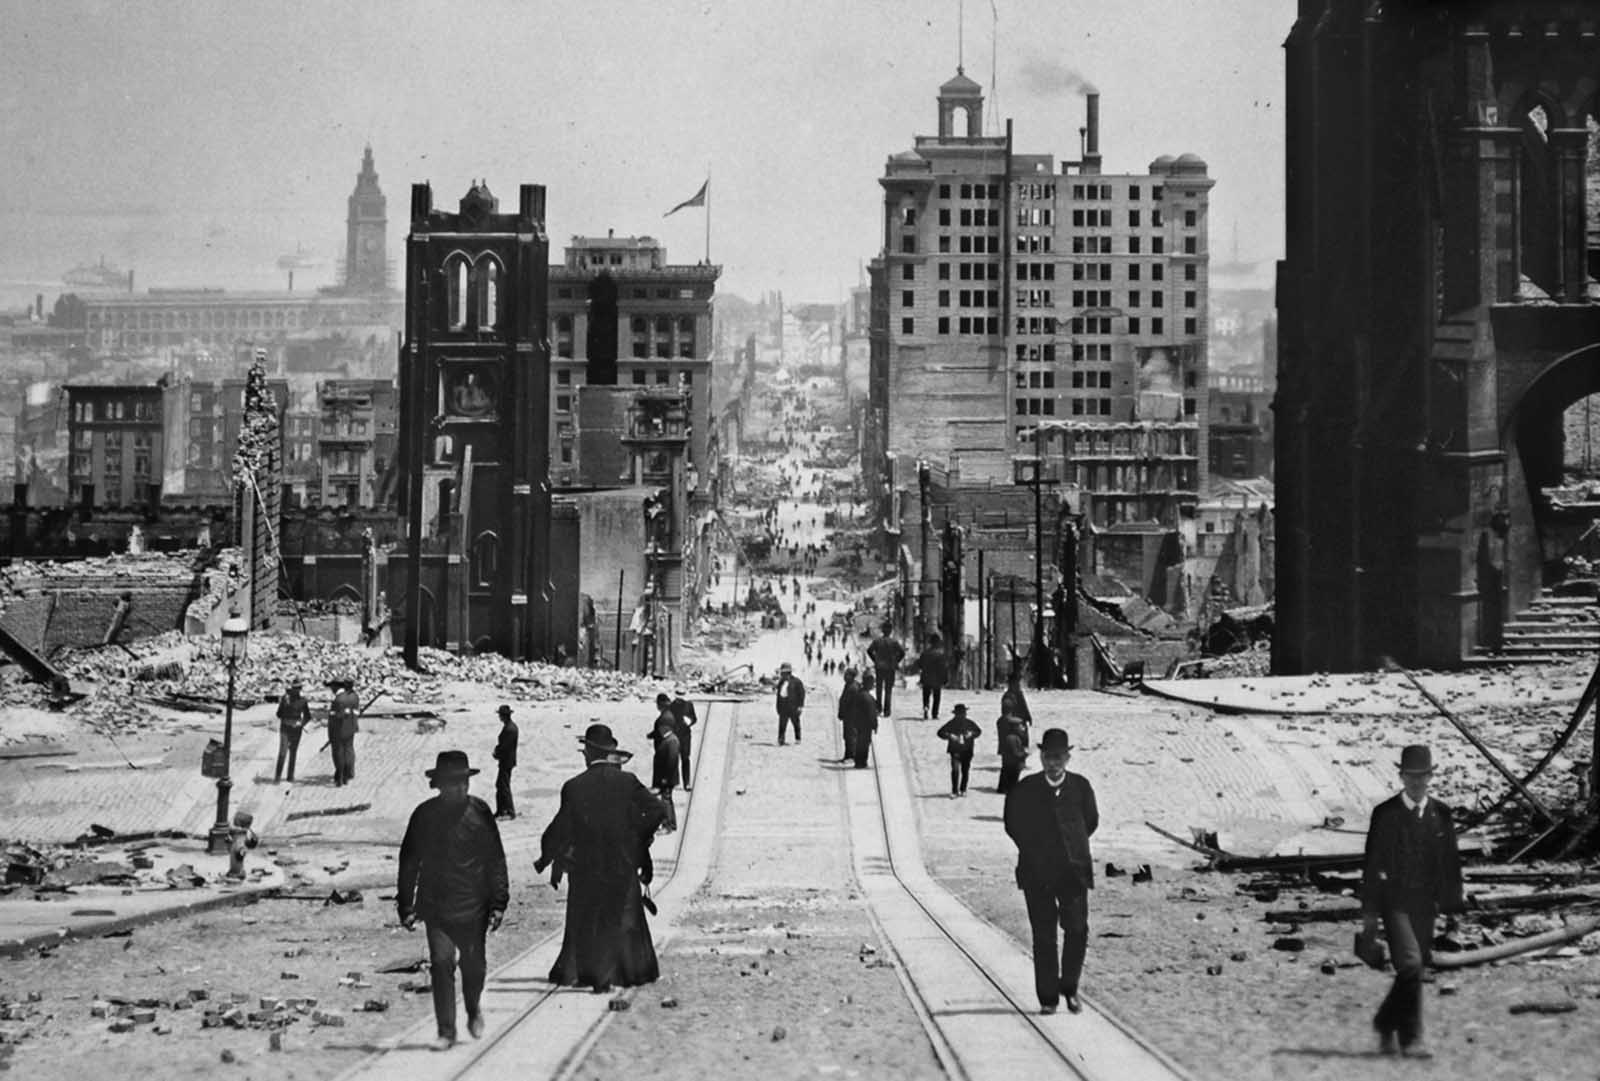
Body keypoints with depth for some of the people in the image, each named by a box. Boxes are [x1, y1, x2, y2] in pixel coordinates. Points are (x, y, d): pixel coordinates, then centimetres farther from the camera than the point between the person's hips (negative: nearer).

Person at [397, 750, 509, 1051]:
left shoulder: (479, 812, -2)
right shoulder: (424, 815, 0)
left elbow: (496, 859, 3)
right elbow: (409, 862, 6)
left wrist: (498, 903, 0)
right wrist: (406, 905, 3)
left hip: (473, 906, 0)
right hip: (436, 906, 0)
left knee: (473, 966, 7)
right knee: (441, 964, -8)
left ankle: (473, 1010, 38)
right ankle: (446, 1031, 0)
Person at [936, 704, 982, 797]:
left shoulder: (969, 723, 3)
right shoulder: (951, 724, -4)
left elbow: (978, 731, 14)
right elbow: (940, 732, -3)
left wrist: (971, 734, -7)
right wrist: (950, 736, -19)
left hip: (967, 751, 3)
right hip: (955, 751, -3)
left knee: (965, 770, 8)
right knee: (955, 770, -13)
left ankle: (963, 789, 25)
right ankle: (954, 791, -7)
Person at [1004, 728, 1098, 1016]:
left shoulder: (1080, 786, 6)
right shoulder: (1025, 789, 2)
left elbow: (1091, 821, 17)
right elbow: (1013, 825, 10)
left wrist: (1073, 847, 13)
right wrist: (1035, 851, 8)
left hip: (1073, 870, 1)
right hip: (1037, 872, -1)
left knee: (1077, 930, -6)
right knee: (1044, 935, -1)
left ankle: (1069, 989, 13)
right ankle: (1048, 998, 4)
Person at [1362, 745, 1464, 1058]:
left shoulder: (1441, 815, 8)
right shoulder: (1385, 814, -1)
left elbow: (1450, 862, 10)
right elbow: (1372, 864, -1)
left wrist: (1453, 903, 3)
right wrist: (1369, 910, -3)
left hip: (1425, 904, 4)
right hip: (1394, 901, -4)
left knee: (1415, 970, 7)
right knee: (1410, 964, -17)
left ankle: (1385, 1024, 28)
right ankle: (1411, 1038, -14)